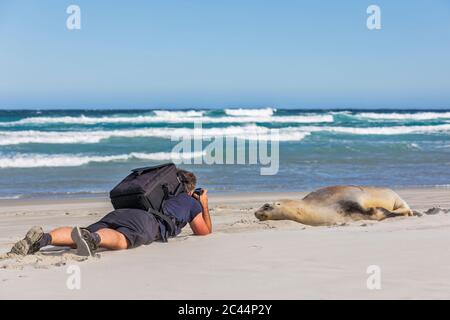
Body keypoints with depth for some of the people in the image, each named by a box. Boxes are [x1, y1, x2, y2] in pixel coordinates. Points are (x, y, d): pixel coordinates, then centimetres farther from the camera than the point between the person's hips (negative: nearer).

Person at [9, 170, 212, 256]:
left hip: (120, 213, 6)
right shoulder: (191, 202, 30)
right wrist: (204, 205, 55)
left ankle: (42, 238, -39)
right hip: (146, 221, -6)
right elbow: (205, 231, 39)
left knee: (78, 239, -13)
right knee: (120, 240, -37)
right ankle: (92, 238, -69)